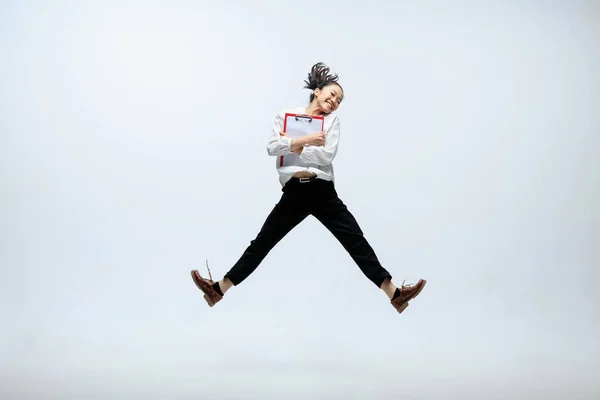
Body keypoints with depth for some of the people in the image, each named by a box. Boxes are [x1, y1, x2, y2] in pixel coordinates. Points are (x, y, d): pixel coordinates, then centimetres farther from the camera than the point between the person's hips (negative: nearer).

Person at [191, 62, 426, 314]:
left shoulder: (332, 119, 8)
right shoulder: (286, 115, 8)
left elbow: (327, 155, -8)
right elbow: (272, 148, -7)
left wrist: (293, 147, -6)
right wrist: (304, 140, -16)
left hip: (323, 191, 0)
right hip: (294, 193, 0)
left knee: (357, 241, -3)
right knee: (262, 242, 4)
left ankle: (394, 294, -1)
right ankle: (218, 289, 11)